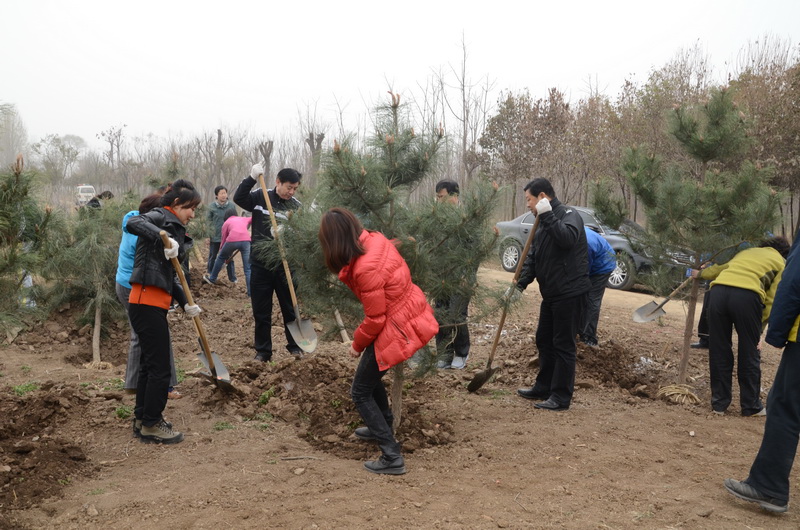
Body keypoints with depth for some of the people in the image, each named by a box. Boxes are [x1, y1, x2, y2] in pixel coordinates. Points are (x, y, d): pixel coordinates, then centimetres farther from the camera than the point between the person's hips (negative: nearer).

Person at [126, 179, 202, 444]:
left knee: (150, 362, 19)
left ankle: (142, 417, 33)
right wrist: (164, 237, -39)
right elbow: (133, 223, -29)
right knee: (159, 366, -2)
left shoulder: (174, 228, 20)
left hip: (155, 304, 10)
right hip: (147, 301, -10)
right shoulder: (161, 216, -6)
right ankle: (151, 425, 9)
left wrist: (185, 303, 15)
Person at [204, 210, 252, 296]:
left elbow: (224, 239, 27)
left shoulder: (226, 223, 27)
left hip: (232, 240, -1)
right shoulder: (244, 219, 33)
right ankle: (251, 292, 0)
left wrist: (220, 251, 38)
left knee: (220, 258, 27)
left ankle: (212, 279, 42)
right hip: (246, 240, 1)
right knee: (247, 268, 6)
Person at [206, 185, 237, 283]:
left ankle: (232, 278, 11)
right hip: (215, 237, 0)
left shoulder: (232, 206, -3)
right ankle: (209, 274, 29)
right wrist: (208, 236, -1)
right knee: (212, 257, 13)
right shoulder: (212, 206, -4)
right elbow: (209, 222, 1)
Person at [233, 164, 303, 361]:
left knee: (290, 308, 9)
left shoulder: (296, 206, -1)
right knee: (261, 311, 7)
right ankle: (263, 351, 19)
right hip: (260, 264, 0)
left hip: (285, 265, 0)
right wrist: (252, 178, -22)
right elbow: (238, 198, -12)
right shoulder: (260, 197, 0)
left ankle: (295, 346, 25)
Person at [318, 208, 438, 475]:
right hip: (411, 314, 9)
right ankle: (383, 426, 47)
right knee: (370, 373, 28)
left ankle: (392, 457, 4)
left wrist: (357, 344, -2)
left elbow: (375, 319, -20)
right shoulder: (375, 239, -6)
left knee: (360, 392, 5)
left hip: (396, 329, -9)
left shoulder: (366, 269, -29)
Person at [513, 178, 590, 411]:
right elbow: (532, 258, 14)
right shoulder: (543, 223, 16)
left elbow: (567, 238, -34)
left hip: (570, 293, -10)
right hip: (551, 294, 10)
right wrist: (520, 284, 2)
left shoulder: (568, 215, -11)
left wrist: (547, 216, -28)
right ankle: (544, 388, 31)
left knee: (564, 346, -4)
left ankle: (561, 397, 4)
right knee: (544, 341, 18)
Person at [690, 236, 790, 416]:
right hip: (747, 295, -4)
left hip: (719, 290, 4)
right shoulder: (780, 263, 20)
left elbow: (721, 268, 47)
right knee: (749, 355, 9)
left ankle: (719, 403, 20)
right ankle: (751, 406, 18)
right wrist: (758, 328, 8)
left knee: (719, 353, 12)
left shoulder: (747, 252, 34)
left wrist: (701, 274, 65)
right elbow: (771, 300, 8)